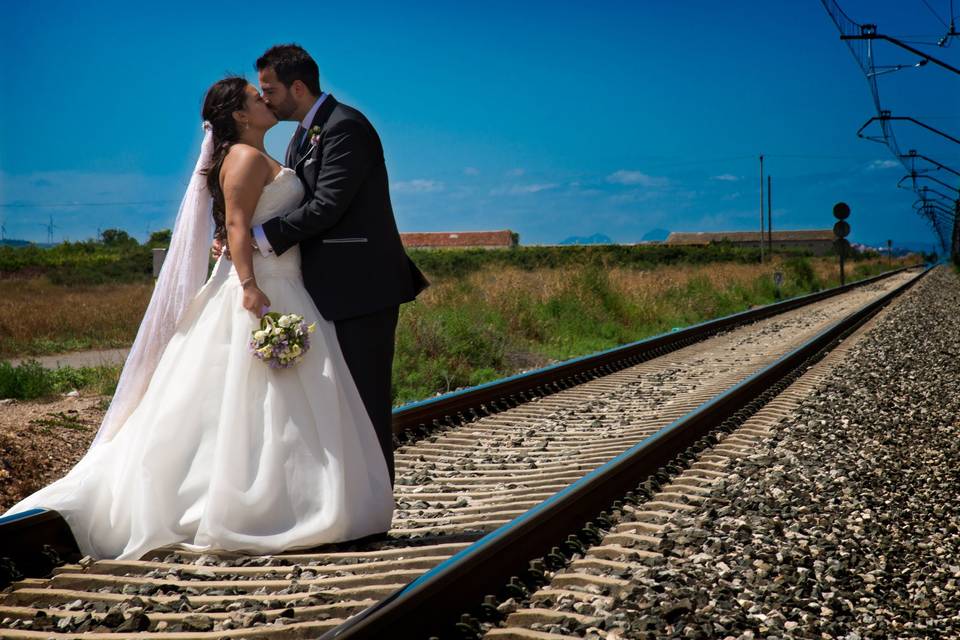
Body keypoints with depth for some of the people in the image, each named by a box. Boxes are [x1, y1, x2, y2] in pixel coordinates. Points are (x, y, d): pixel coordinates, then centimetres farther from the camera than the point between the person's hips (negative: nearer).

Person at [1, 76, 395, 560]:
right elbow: (236, 226, -19)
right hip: (260, 290, -10)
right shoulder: (246, 157, -8)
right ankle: (242, 518, -6)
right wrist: (251, 288, -28)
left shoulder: (260, 161, 21)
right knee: (256, 404, -10)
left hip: (277, 290, 10)